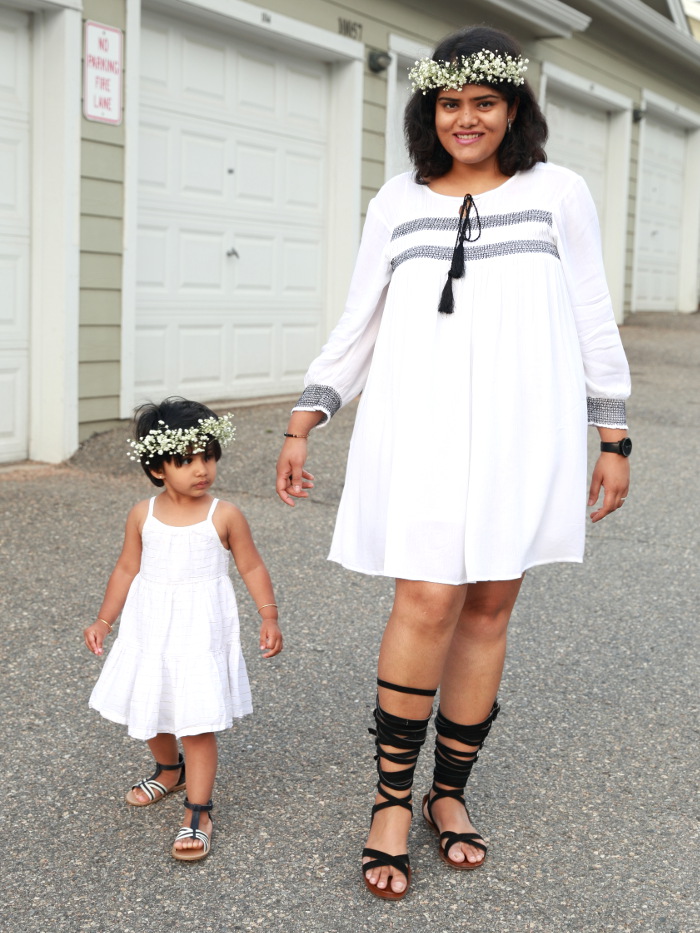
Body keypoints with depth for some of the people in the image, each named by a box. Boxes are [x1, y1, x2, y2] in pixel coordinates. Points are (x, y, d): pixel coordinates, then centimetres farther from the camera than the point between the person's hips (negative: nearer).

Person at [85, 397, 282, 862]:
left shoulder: (224, 516, -9)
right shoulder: (143, 516, -1)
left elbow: (252, 567, -2)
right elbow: (127, 570, 8)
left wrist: (270, 616, -10)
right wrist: (104, 621, 7)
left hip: (201, 634, -4)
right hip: (150, 631, 4)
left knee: (199, 724, -4)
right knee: (150, 712, 17)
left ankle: (198, 813, 8)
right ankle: (169, 770, 47)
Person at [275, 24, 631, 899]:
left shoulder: (557, 193, 7)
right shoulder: (399, 201, 10)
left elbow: (593, 323, 9)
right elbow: (357, 325, 11)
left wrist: (613, 441, 6)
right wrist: (300, 427, 7)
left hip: (522, 430, 1)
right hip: (422, 427, 0)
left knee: (489, 606, 3)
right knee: (429, 599, -11)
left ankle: (451, 790, 20)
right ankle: (392, 798, 5)